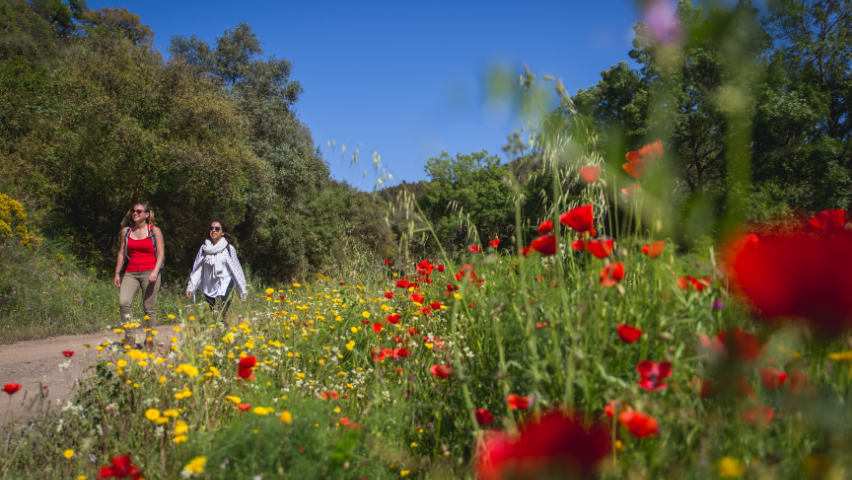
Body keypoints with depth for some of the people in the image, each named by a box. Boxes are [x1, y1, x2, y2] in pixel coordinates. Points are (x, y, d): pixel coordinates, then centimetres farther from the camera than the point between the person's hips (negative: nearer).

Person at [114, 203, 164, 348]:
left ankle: (149, 340, 11)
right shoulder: (126, 231, 13)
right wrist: (117, 273, 13)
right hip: (131, 273, 3)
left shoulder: (155, 231, 4)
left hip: (149, 272, -3)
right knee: (123, 302, -19)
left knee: (149, 308, -2)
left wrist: (155, 271, -13)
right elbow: (121, 253, 18)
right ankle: (129, 337, -7)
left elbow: (161, 253, 0)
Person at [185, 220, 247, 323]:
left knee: (219, 315, -19)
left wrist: (242, 290, 5)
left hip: (224, 288, -4)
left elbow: (236, 269, 4)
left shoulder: (228, 249, 1)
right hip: (209, 289, 4)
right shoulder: (204, 248, 9)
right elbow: (197, 270, 13)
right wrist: (190, 287, 8)